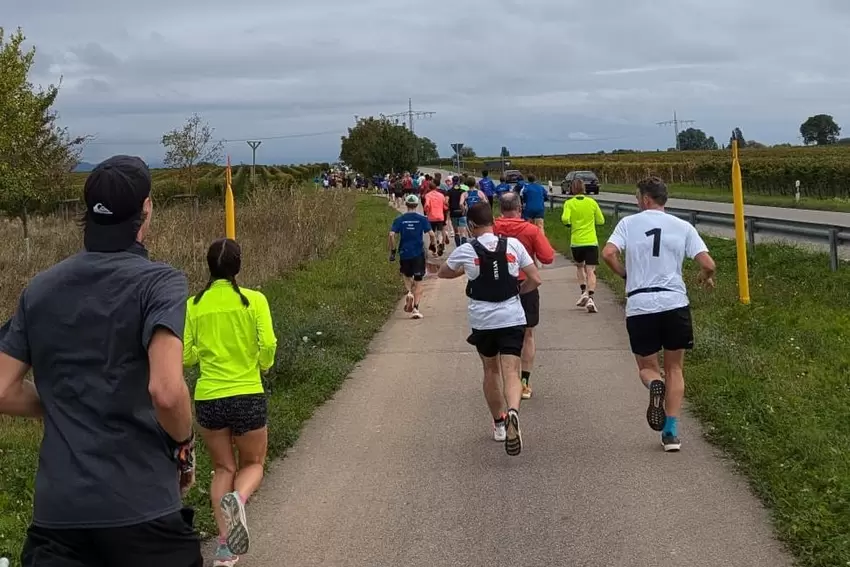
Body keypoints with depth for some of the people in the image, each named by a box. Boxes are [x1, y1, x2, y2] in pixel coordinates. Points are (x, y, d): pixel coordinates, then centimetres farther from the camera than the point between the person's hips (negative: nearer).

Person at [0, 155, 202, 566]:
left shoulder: (40, 289, 7)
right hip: (141, 505, -3)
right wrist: (185, 445, -3)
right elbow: (166, 392, -22)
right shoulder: (158, 282, -9)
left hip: (57, 507, 4)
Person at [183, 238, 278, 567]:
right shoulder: (254, 300, -7)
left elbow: (185, 356, -1)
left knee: (223, 469, 19)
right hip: (248, 396, -2)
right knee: (253, 465, 18)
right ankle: (238, 499, -18)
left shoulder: (194, 305, -1)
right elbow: (268, 346, -13)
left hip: (208, 399, 2)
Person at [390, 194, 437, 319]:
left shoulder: (399, 219, 0)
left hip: (404, 254, 1)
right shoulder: (422, 219, -1)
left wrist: (392, 251, 0)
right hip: (418, 254, -1)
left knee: (407, 276, 24)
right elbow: (431, 234, -8)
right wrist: (434, 247, 8)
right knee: (418, 282, 5)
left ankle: (409, 293, -4)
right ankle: (415, 308, -2)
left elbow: (392, 235, -9)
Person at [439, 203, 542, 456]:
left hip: (482, 321, 0)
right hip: (512, 318, 0)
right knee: (511, 373, -4)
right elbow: (535, 280, 1)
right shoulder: (513, 244, -2)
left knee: (491, 371, 19)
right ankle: (513, 412, -33)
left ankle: (499, 423, 31)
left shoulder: (466, 251, -4)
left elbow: (443, 273, 14)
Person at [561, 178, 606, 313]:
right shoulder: (592, 202, 1)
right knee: (590, 271, -2)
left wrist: (569, 224, 3)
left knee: (579, 266, 23)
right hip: (591, 241, 0)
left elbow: (565, 219, -18)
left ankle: (584, 292, 9)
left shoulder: (569, 203, -4)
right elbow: (601, 221, 7)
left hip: (576, 242, 0)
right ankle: (590, 298, -17)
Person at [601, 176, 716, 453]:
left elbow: (608, 253, -10)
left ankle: (654, 384, -20)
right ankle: (671, 432, 6)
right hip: (674, 303, 1)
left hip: (639, 306, -1)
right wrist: (706, 278, 22)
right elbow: (708, 264, -2)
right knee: (674, 369, 15)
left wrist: (625, 274, 9)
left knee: (647, 367, 16)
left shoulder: (628, 223, 4)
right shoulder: (683, 227, 6)